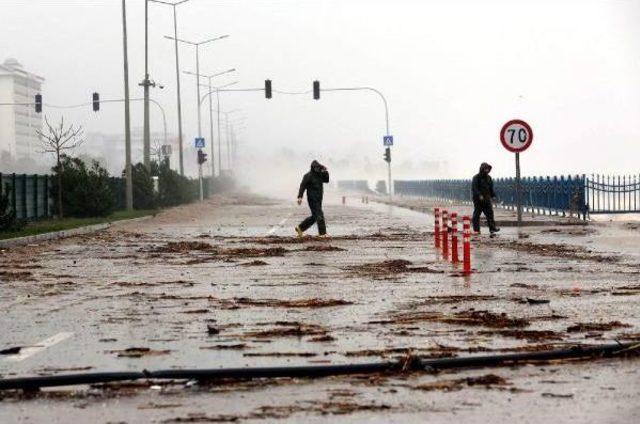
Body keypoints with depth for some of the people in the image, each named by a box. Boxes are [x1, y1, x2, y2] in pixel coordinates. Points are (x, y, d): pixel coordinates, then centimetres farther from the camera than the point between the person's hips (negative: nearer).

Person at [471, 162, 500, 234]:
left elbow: (491, 188, 22)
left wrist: (493, 195, 12)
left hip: (487, 199, 6)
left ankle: (492, 228, -5)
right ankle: (476, 230, 3)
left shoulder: (488, 177, 15)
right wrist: (479, 195, -26)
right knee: (476, 214, -1)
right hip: (478, 199, -6)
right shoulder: (476, 177, -7)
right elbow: (474, 188, -16)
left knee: (490, 213, -3)